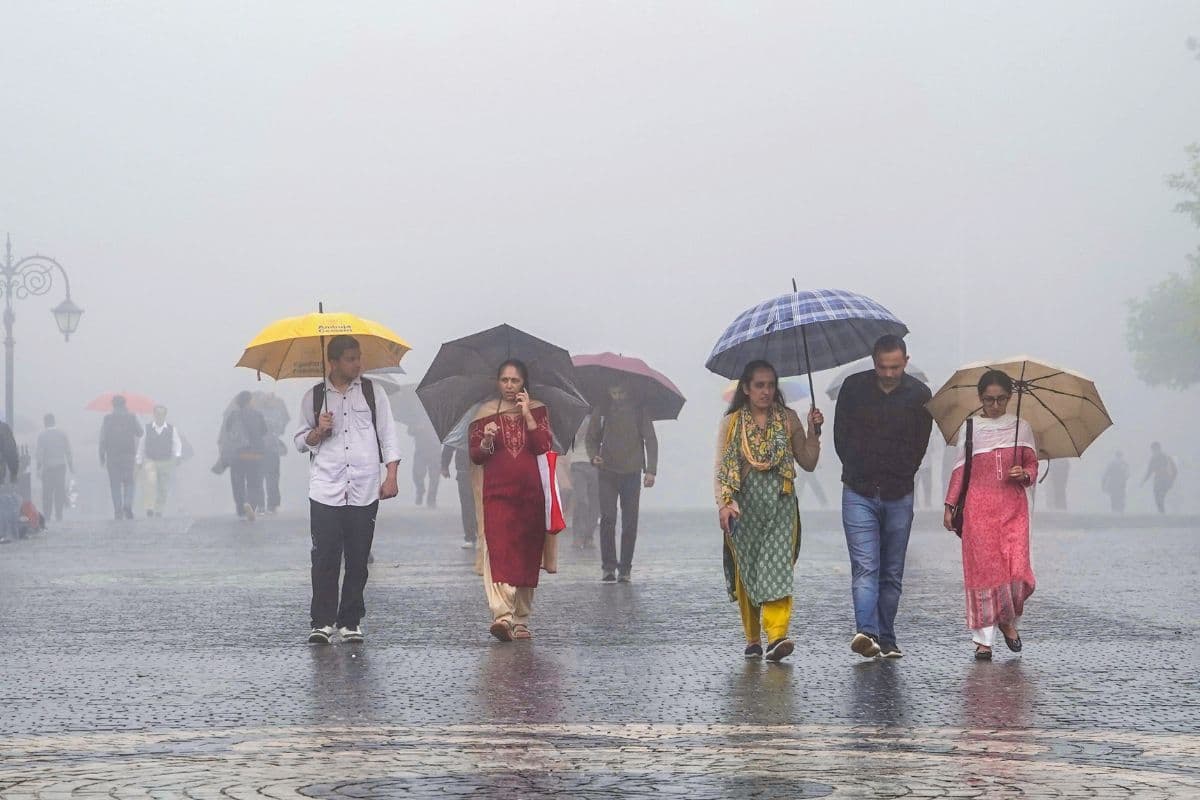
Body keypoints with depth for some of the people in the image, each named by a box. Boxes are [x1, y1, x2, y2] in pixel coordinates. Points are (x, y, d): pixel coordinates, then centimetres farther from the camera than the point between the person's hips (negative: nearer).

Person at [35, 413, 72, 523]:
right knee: (60, 490, 7)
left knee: (47, 492, 4)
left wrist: (39, 468, -1)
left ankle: (46, 515, 2)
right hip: (61, 465, 3)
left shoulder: (42, 435, -8)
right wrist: (70, 465, 13)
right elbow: (68, 451, 5)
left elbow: (39, 453, -7)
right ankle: (58, 516, 6)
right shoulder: (62, 434, 1)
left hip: (48, 467, -3)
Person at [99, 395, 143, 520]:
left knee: (115, 484, 5)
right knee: (128, 482, 9)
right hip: (128, 455, 0)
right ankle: (128, 505, -14)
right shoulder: (131, 417, -1)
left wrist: (102, 457, 3)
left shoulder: (107, 419, -2)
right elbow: (139, 433, 11)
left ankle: (118, 511, 0)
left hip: (112, 456, 0)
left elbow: (102, 439, -3)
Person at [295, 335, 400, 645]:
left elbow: (388, 435, 9)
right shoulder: (314, 397, 10)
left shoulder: (372, 392, 10)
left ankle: (351, 622, 9)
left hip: (364, 491, 1)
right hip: (325, 490, -1)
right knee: (325, 557, -6)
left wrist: (391, 475, -1)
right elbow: (301, 442, 15)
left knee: (358, 559, 1)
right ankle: (322, 622, 0)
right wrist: (318, 432, -7)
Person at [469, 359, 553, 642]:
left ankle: (520, 620, 14)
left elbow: (543, 446, -6)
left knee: (527, 555, 4)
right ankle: (502, 615, -28)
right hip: (497, 492, -2)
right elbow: (475, 456, 7)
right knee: (499, 550, -17)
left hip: (530, 493, 2)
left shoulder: (538, 411, 8)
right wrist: (486, 441, -14)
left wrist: (527, 415, -11)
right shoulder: (486, 413, 7)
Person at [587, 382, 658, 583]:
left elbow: (650, 440, 4)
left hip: (632, 472, 0)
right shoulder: (601, 412, 5)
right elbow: (592, 437, 15)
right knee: (607, 517, -11)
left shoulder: (638, 411, 2)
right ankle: (608, 566, -6)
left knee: (630, 521, 0)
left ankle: (625, 568, 7)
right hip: (607, 472, 0)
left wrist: (651, 470, -5)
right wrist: (594, 456, -5)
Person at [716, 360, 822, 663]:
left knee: (778, 568, -14)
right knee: (746, 573, 3)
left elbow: (808, 463, 9)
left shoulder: (788, 419, 8)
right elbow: (721, 468, 2)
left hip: (780, 506, -1)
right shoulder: (732, 422, 6)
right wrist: (723, 503, -11)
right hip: (744, 507, 1)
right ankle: (752, 638, 14)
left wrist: (813, 431, -4)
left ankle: (777, 636, -23)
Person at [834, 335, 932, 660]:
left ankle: (886, 641, 11)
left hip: (899, 496, 1)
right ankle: (867, 633, -25)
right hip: (859, 494, -1)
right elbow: (841, 437, 8)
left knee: (892, 573, 5)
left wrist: (898, 480, 8)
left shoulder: (919, 395, 1)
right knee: (865, 568, -13)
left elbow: (920, 445, 9)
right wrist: (859, 475, 9)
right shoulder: (854, 387, 0)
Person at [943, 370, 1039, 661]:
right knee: (983, 568, -4)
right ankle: (984, 638, 3)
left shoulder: (1021, 428, 9)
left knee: (1016, 568, -11)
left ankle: (1008, 621, 18)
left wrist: (1025, 475, -9)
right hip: (978, 507, 0)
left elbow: (1032, 465, 14)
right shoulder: (969, 428, 8)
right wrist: (949, 506, 6)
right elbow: (960, 470, 10)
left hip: (1013, 506, 0)